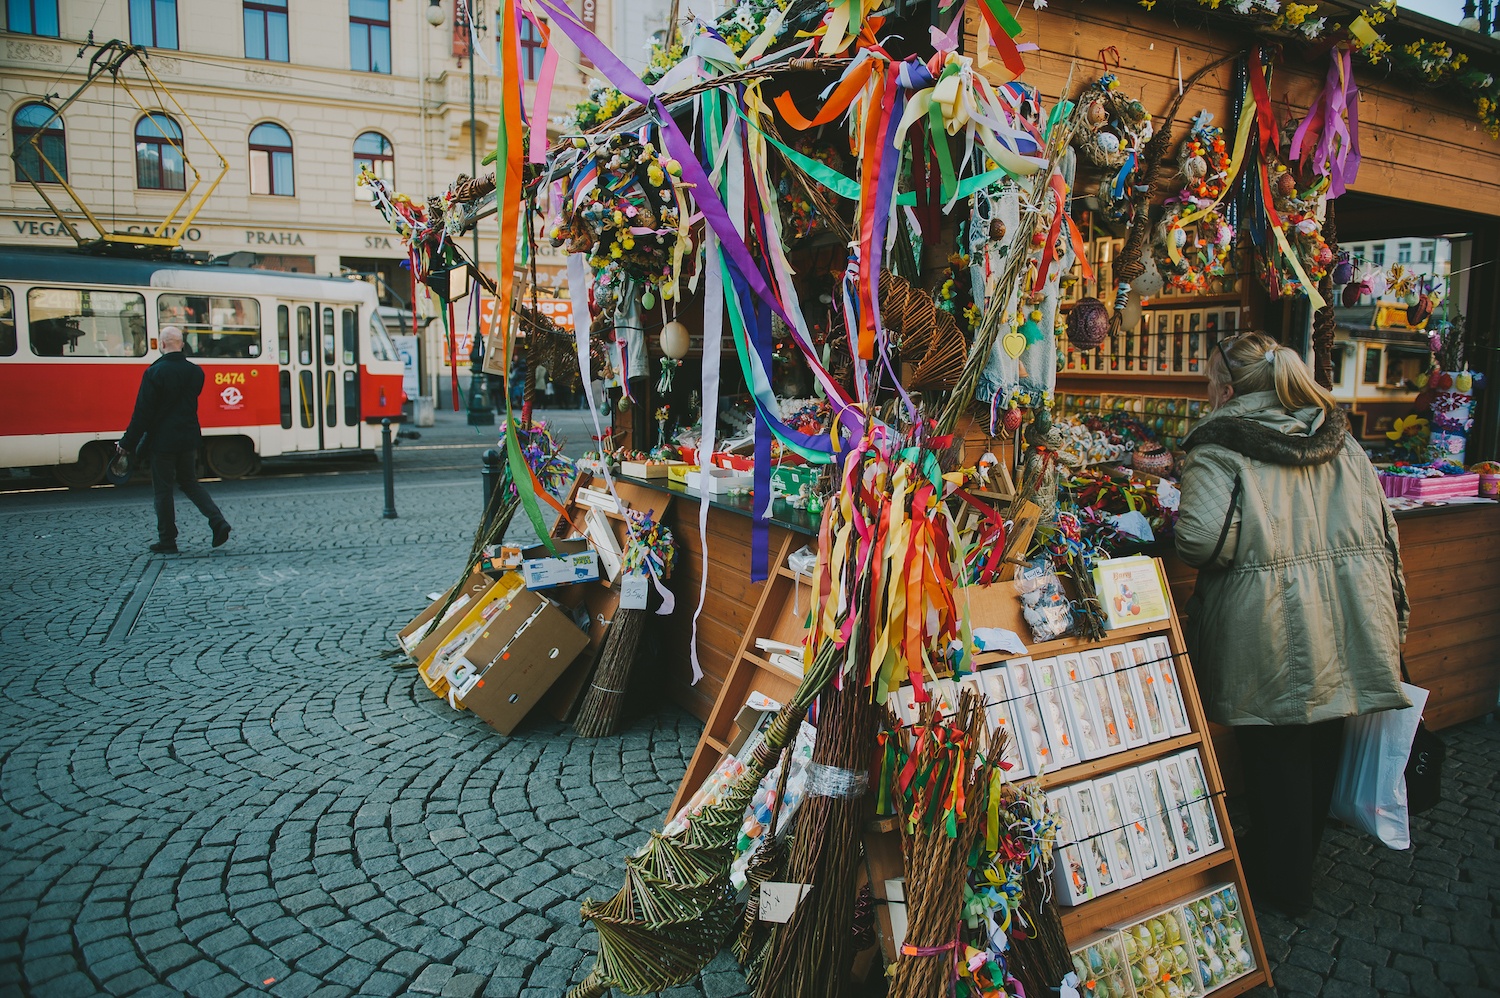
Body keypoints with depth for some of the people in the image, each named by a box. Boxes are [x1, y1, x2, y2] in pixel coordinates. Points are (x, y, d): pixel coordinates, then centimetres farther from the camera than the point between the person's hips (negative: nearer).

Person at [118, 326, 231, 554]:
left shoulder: (154, 373, -14)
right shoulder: (196, 371, 1)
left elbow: (143, 412, -13)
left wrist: (128, 442, -6)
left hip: (163, 440, -5)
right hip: (189, 439, 5)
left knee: (163, 490, 5)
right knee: (189, 483, 18)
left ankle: (167, 541, 11)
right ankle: (218, 522, 1)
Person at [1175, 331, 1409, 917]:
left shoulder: (1218, 448, -11)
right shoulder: (1340, 440, 9)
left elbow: (1201, 542, -25)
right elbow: (1383, 530, 10)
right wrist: (1392, 620, 17)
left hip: (1272, 634, -6)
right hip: (1346, 627, 6)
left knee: (1275, 757, 9)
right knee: (1321, 748, 21)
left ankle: (1283, 888, 25)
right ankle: (1303, 863, 41)